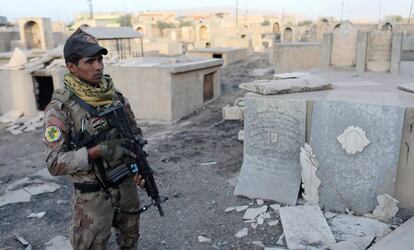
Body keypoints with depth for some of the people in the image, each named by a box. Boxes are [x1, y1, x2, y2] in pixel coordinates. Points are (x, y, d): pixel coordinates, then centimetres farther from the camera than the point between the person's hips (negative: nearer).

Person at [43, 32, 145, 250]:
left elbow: (134, 133, 8)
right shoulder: (60, 108, -17)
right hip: (93, 195, -4)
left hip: (126, 185, 5)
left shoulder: (116, 97, -2)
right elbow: (55, 163, -19)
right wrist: (98, 151, -28)